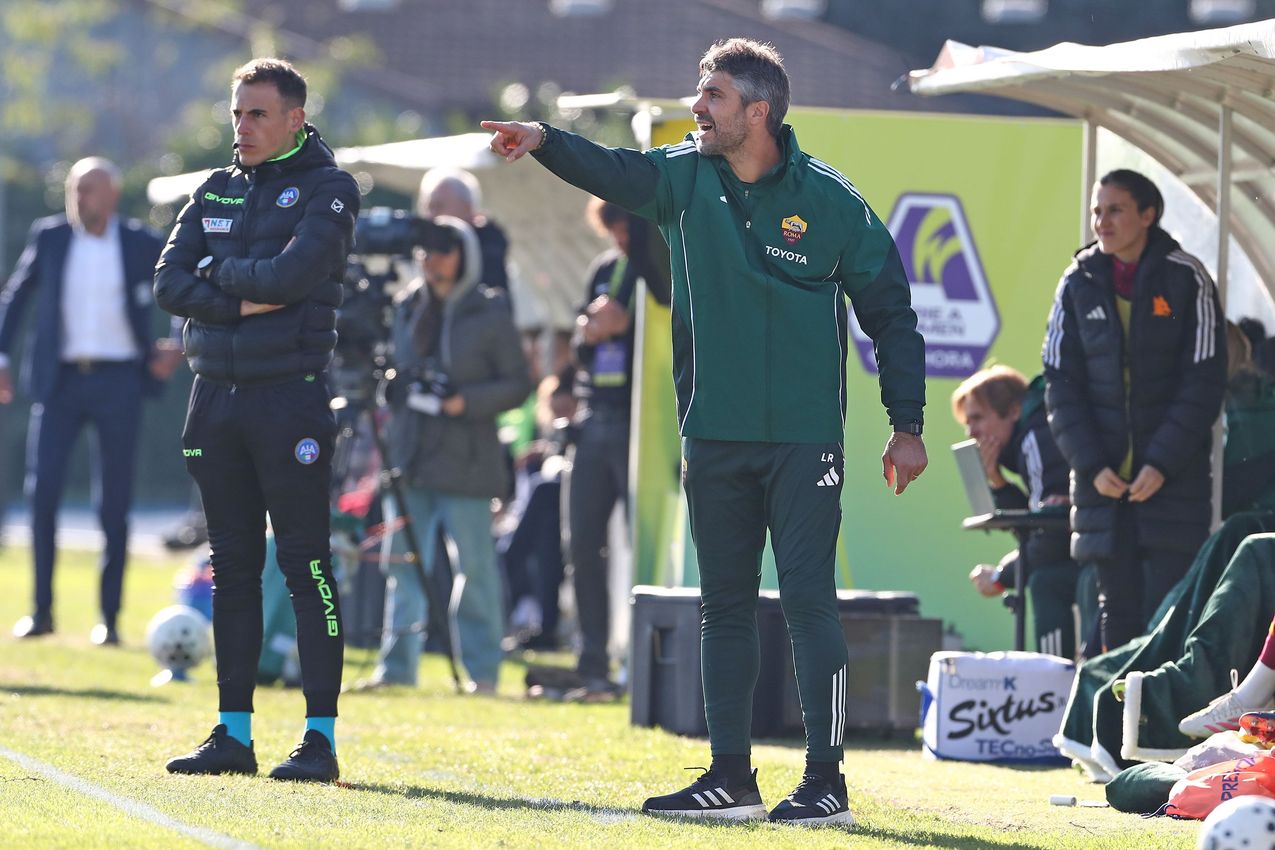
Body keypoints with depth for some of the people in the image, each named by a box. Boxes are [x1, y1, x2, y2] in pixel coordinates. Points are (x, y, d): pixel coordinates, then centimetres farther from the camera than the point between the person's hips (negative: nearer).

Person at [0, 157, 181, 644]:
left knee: (114, 505, 0)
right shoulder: (49, 236, 5)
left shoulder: (142, 245, 1)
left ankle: (109, 617, 8)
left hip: (118, 382, -1)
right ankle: (42, 611, -1)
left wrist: (177, 348, 0)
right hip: (60, 380, 1)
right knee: (42, 492, -9)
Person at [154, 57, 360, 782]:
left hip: (290, 396, -6)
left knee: (306, 565, -6)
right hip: (216, 395, 6)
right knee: (233, 568, 8)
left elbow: (292, 273, -17)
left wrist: (219, 271, -2)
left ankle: (321, 738, -6)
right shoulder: (215, 192, 15)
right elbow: (170, 282, 4)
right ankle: (234, 735, 12)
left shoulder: (328, 190, -2)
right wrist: (243, 303, -9)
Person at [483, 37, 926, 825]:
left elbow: (889, 311, 0)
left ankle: (827, 782, -3)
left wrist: (908, 424, -2)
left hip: (803, 437, -5)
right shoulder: (687, 177, 4)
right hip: (714, 435, 5)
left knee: (809, 601, -6)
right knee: (725, 606, 9)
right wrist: (544, 140, -35)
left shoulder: (831, 201, -5)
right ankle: (731, 778, 16)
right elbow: (612, 170, -15)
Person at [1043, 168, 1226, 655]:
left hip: (1174, 480, -3)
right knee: (1117, 610, 4)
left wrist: (1162, 463, -13)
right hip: (1102, 480, 3)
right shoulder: (1078, 284, 6)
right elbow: (1060, 383, 5)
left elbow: (1204, 382, -5)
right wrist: (1091, 465, -7)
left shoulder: (1186, 280, -3)